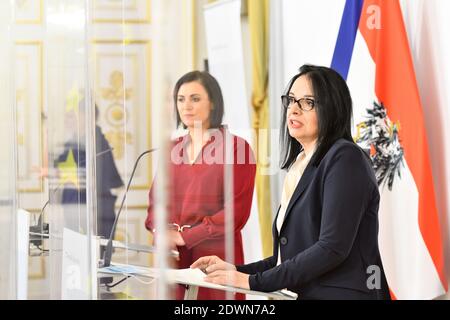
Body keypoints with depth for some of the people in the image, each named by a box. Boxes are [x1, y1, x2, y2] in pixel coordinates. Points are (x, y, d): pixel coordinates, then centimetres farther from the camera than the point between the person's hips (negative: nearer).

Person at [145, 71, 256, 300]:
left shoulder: (236, 147, -2)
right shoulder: (172, 150, 15)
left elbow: (237, 211, -9)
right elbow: (155, 201, 16)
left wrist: (184, 236, -13)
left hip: (215, 258, -4)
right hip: (172, 259, 4)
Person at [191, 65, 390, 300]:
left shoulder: (344, 157, -6)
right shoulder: (300, 166, 18)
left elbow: (332, 249, -14)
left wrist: (254, 281, -14)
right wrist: (238, 271, 6)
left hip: (341, 293, -7)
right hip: (303, 294, 7)